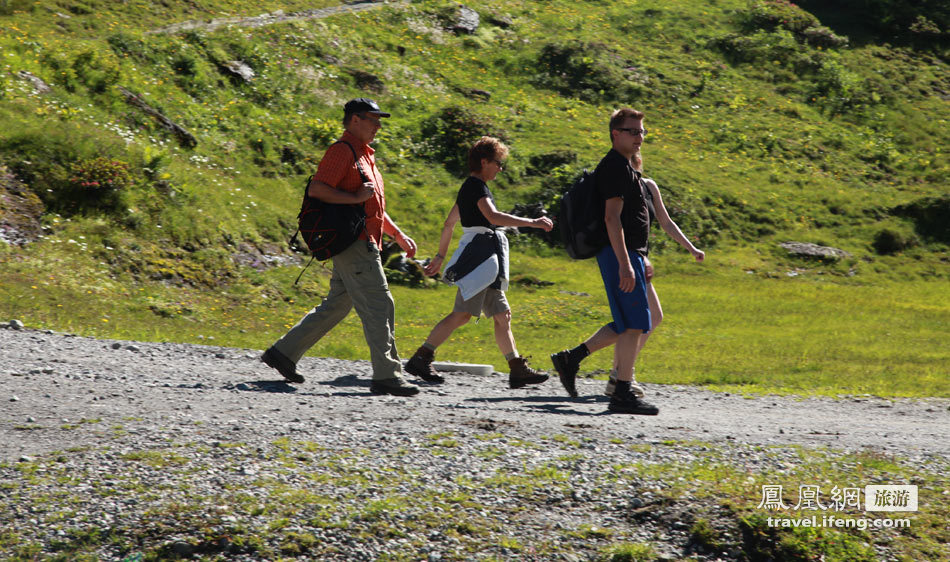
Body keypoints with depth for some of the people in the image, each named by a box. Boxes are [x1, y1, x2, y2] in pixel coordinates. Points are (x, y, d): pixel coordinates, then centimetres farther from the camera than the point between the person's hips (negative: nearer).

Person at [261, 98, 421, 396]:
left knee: (336, 305, 13)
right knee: (379, 306, -10)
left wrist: (398, 235, 24)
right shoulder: (342, 150, -9)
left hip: (365, 245, 10)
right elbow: (316, 189, -20)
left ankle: (283, 352, 18)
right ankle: (386, 376, -9)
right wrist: (356, 198, -21)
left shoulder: (364, 154, 22)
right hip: (353, 243, -10)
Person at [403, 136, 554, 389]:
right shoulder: (477, 187, -11)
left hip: (485, 262, 11)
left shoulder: (469, 187, 19)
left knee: (502, 314, 7)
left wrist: (440, 256, 32)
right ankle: (420, 358, -12)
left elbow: (449, 223, 25)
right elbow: (493, 216, -28)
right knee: (462, 313, -13)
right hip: (479, 256, -11)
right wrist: (532, 222, -28)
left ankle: (518, 370, 7)